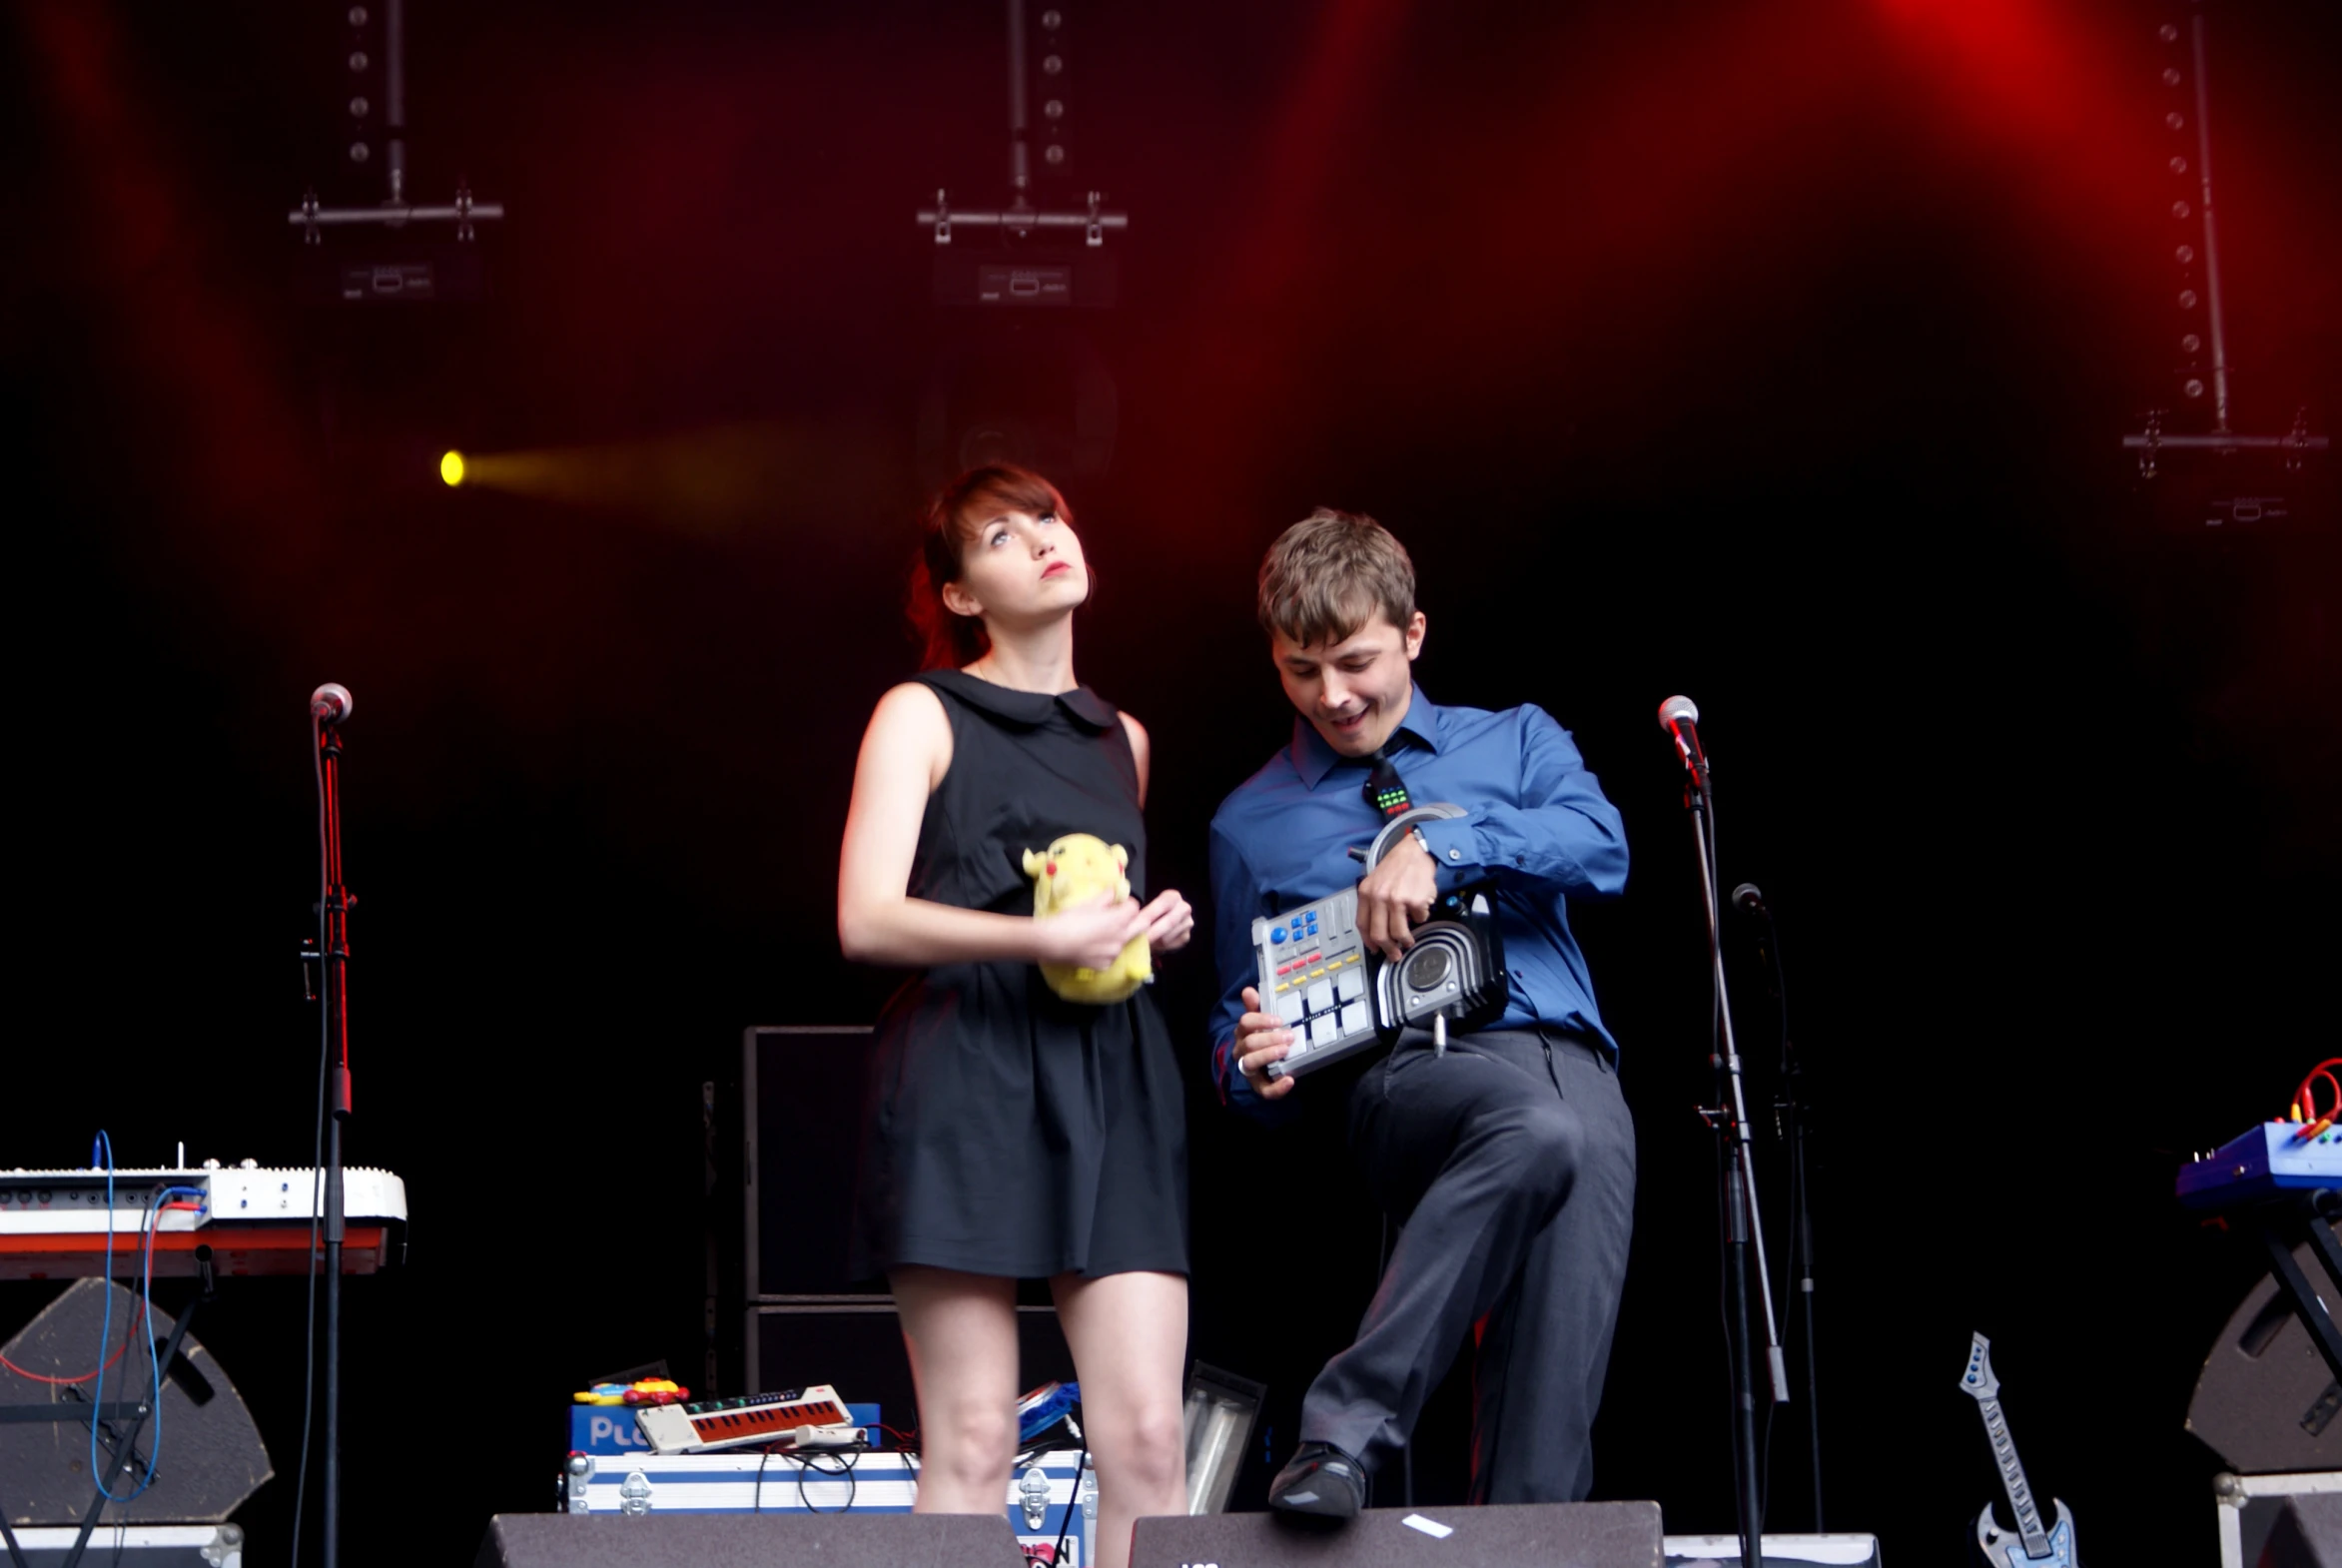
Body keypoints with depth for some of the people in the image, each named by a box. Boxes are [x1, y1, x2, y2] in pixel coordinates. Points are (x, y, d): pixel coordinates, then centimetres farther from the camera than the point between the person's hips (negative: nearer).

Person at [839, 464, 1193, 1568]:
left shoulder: (1122, 740, 21)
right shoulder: (922, 715, 5)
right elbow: (866, 920, -7)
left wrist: (1160, 926, 12)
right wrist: (1041, 938, -17)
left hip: (1112, 1079, 4)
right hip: (965, 1075, -4)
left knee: (1147, 1434, -7)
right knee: (972, 1436, -8)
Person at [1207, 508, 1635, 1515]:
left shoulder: (1519, 742, 22)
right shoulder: (1251, 822, 22)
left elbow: (1601, 852, 2)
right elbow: (1237, 1026, 24)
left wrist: (1444, 845, -9)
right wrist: (1252, 1065, 1)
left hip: (1569, 1063, 2)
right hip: (1402, 1077, -2)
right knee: (1539, 1129, -38)